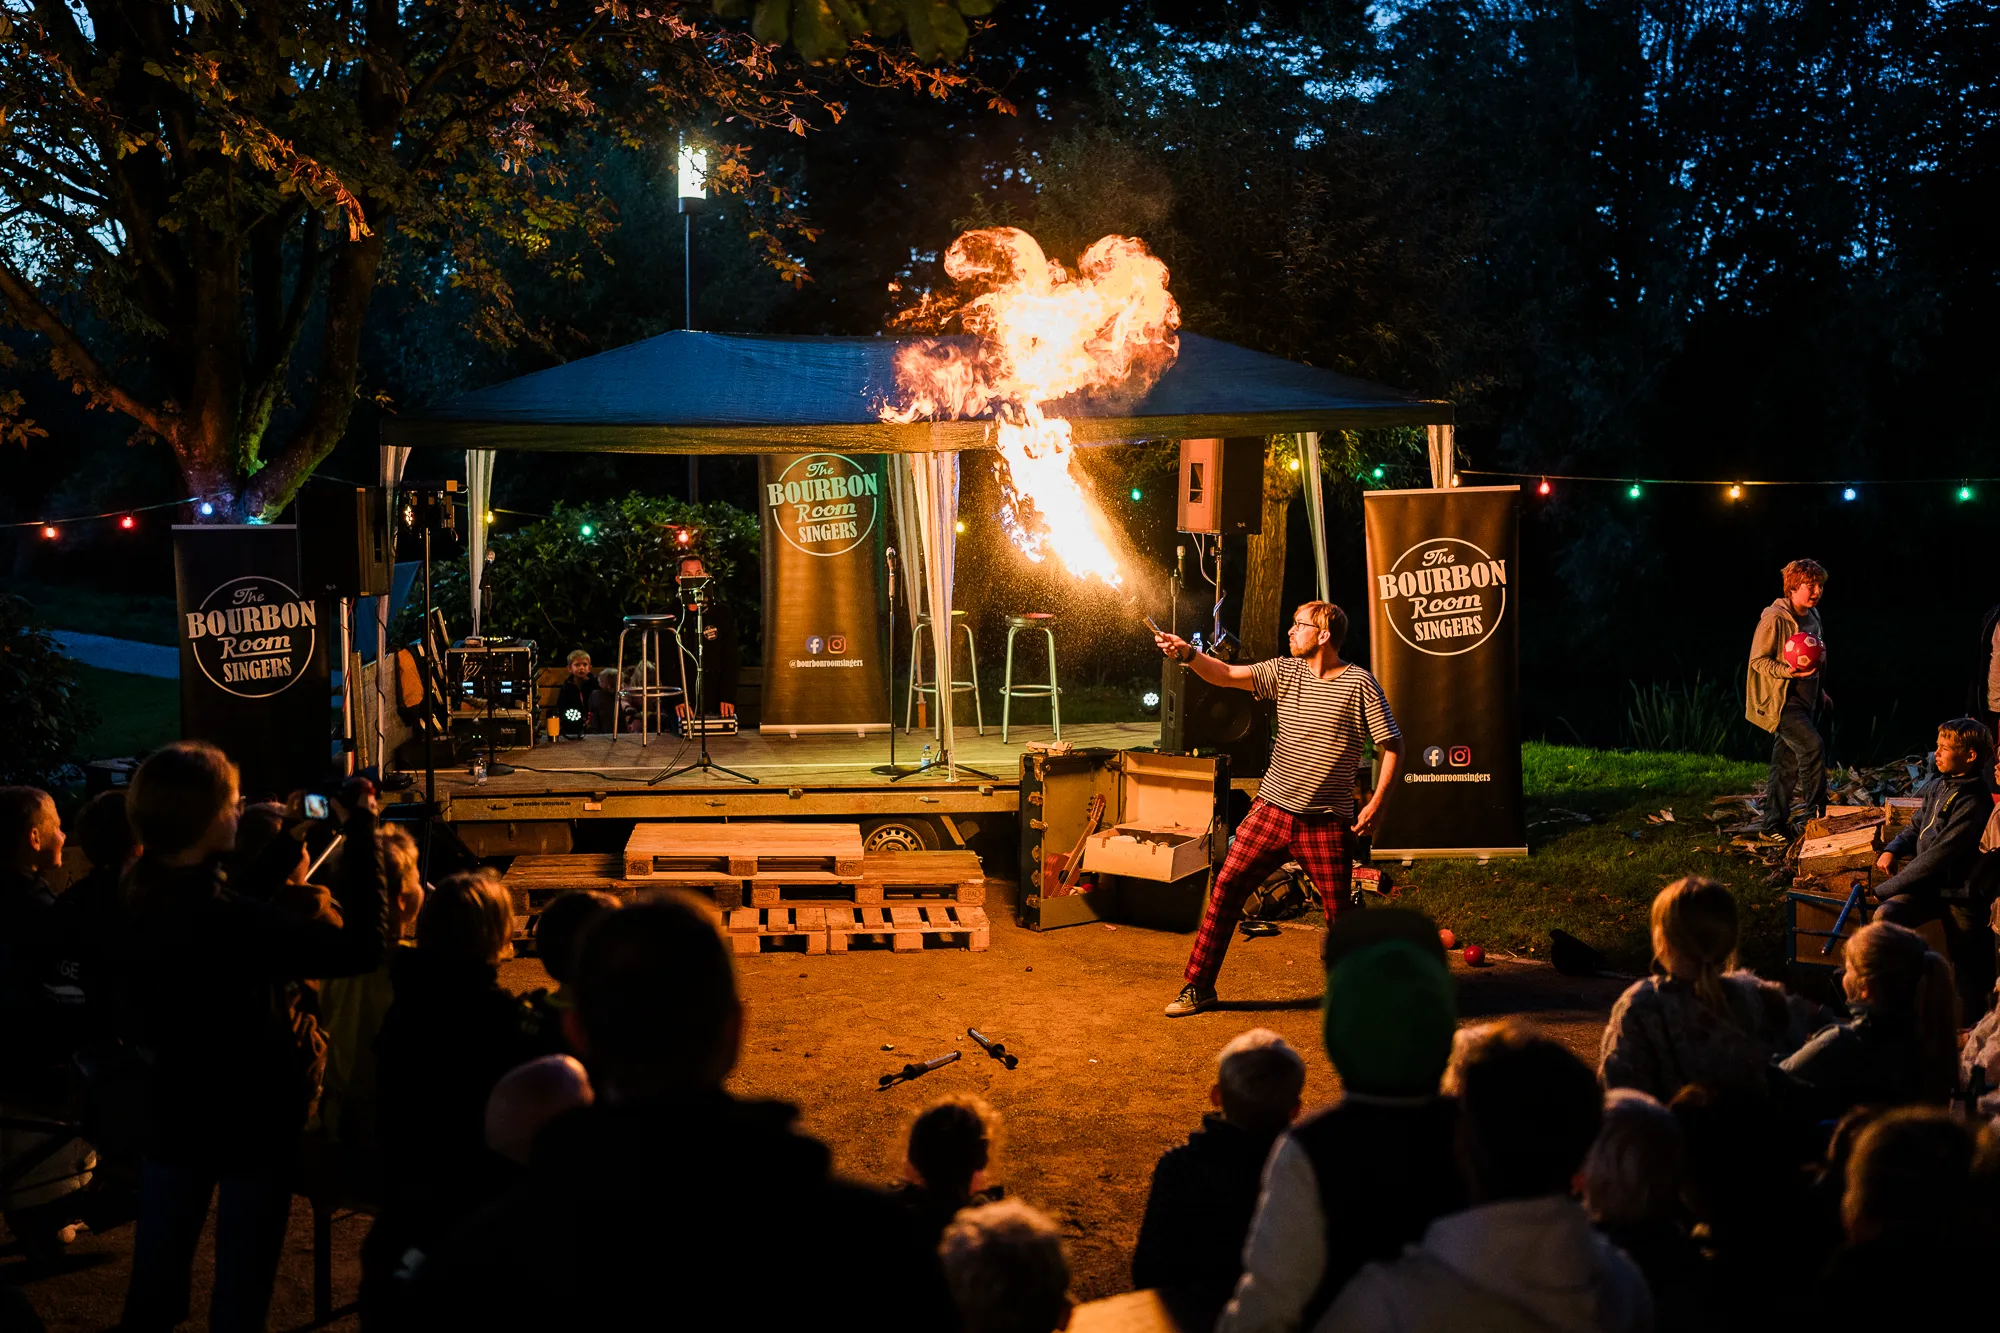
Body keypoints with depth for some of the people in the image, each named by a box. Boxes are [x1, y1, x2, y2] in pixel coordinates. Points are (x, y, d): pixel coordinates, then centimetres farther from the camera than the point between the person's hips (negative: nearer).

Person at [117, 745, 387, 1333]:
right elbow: (362, 946, -28)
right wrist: (361, 832, -23)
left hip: (175, 1113, 7)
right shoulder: (227, 918, -29)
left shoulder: (139, 900, -5)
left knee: (154, 1284, 16)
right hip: (250, 1118, -7)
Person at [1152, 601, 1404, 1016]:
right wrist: (1188, 654, -20)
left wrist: (1376, 805, -11)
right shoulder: (1285, 671, 5)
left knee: (1340, 912, 0)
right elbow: (1226, 675, -3)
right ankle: (1198, 987, 9)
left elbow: (1393, 746, -5)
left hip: (1327, 822, -3)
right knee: (1226, 889, -1)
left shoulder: (1359, 683, -6)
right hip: (1272, 809, 4)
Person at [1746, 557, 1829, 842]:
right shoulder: (1775, 618, -16)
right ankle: (1816, 815, -13)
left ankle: (1774, 826, 16)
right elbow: (1758, 660, -15)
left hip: (1803, 700, 8)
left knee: (1787, 765, 10)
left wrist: (1818, 690, 24)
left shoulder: (1812, 617, 12)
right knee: (1812, 746, -23)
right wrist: (1788, 671, -28)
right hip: (1781, 701, -8)